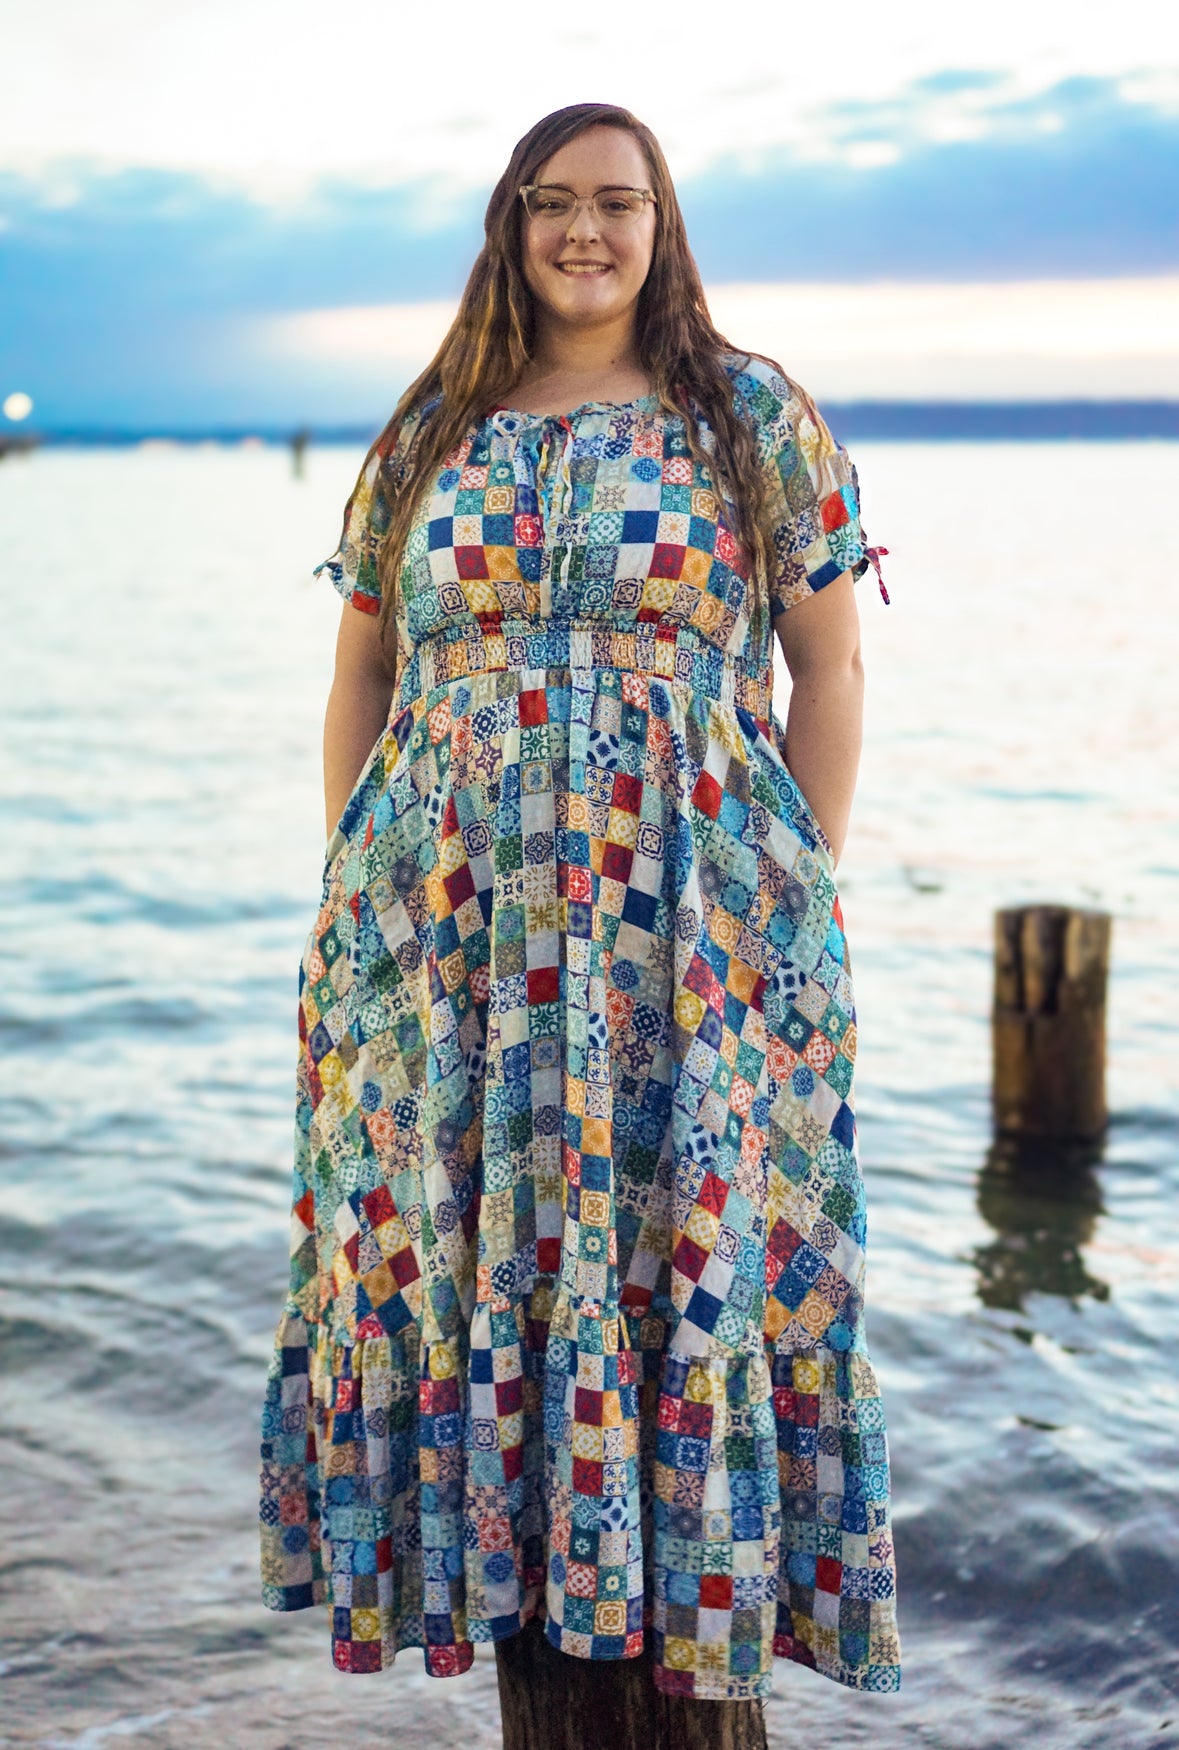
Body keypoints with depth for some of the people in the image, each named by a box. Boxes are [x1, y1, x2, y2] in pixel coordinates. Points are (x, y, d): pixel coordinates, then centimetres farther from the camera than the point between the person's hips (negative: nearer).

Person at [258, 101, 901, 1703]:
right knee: (461, 1264, 5)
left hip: (688, 938, -2)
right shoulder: (430, 435, 11)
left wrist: (802, 894, -2)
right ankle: (514, 1576, 23)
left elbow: (831, 668, 3)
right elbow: (361, 672, 15)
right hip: (447, 939, 3)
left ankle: (700, 1636, 14)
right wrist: (348, 891, 9)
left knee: (688, 1266, -1)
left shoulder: (755, 417, 4)